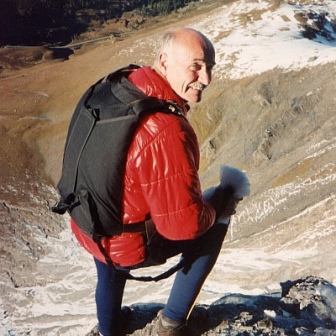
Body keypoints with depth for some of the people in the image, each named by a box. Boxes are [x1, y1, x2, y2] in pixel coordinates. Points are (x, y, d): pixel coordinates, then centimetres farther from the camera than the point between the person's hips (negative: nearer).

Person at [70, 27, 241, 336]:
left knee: (109, 275, 40)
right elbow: (184, 224, -28)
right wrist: (219, 207, -7)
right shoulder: (167, 133, -35)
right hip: (125, 247, -7)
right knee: (214, 225, 14)